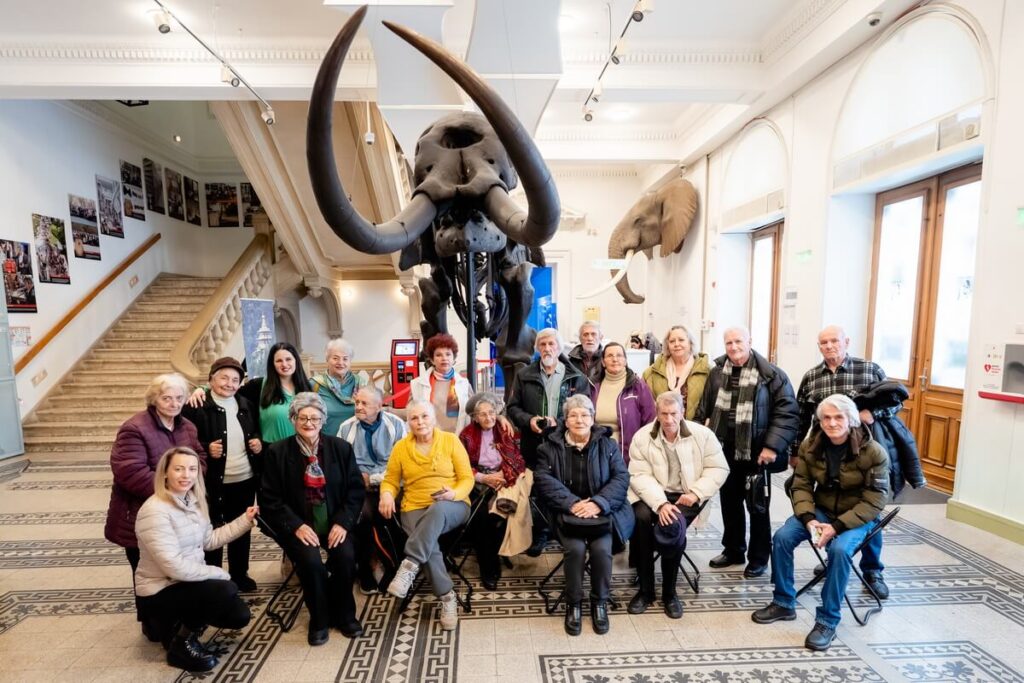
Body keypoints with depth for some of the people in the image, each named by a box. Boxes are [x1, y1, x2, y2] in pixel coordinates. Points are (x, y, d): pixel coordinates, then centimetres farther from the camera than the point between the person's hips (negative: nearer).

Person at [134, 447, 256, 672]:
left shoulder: (194, 502, 1)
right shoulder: (155, 511, -26)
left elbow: (209, 540, 9)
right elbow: (174, 566, -29)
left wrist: (244, 520, 4)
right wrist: (219, 574, -20)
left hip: (188, 581, 8)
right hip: (159, 593, -8)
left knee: (240, 616, 3)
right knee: (226, 591, -28)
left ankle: (182, 625, 22)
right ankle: (181, 645, -4)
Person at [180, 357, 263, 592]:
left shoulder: (246, 406, 6)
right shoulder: (196, 408, -11)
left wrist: (259, 444, -4)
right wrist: (206, 449, -26)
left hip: (245, 481, 5)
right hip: (213, 483, -5)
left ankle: (240, 574, 34)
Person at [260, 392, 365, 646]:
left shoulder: (341, 448, 1)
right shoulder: (277, 452, -2)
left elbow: (356, 489, 2)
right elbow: (270, 499, -3)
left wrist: (342, 522, -12)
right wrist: (296, 526, -14)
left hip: (335, 521, 1)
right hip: (298, 525, -1)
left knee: (346, 556, -24)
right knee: (311, 561, -27)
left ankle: (344, 614, 5)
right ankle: (319, 619, 3)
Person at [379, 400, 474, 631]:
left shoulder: (451, 441, 0)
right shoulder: (400, 447, 6)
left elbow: (467, 478, -1)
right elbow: (390, 480, 13)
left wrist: (454, 493, -22)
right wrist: (386, 494, -11)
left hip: (453, 506, -1)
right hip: (415, 508, 2)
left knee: (437, 510, -38)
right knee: (429, 542, -30)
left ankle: (409, 566, -33)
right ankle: (447, 596, -17)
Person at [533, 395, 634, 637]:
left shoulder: (608, 445, 5)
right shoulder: (550, 446, 1)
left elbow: (621, 478, -3)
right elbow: (543, 480, -8)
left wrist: (598, 503, -19)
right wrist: (571, 503, -20)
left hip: (602, 512, 1)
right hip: (566, 512, -1)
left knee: (602, 548, -23)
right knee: (576, 548, -25)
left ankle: (600, 602, 4)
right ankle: (574, 604, 0)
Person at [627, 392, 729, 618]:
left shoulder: (702, 434, -1)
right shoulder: (642, 437, -3)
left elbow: (719, 468, 1)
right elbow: (640, 476, -9)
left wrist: (696, 493, -13)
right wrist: (660, 503, -24)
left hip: (687, 497, 0)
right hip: (653, 496, 1)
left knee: (673, 527, -30)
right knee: (640, 518, -30)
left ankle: (669, 592, -4)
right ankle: (645, 589, -10)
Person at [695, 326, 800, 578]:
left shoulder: (771, 374, -10)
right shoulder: (717, 372, 3)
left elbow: (787, 413, -13)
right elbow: (703, 409, 9)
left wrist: (772, 446, -19)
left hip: (756, 452, -4)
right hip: (725, 450, 5)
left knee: (757, 504, 10)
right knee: (729, 501, 16)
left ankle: (759, 558, 28)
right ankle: (733, 550, 35)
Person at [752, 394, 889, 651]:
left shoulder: (873, 452, -17)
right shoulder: (810, 446, -6)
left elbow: (875, 500, -16)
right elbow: (801, 486, -3)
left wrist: (837, 526, -25)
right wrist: (809, 519, -20)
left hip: (858, 516, -3)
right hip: (821, 510, 4)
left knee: (840, 549, -33)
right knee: (782, 537, -18)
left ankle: (828, 621, -13)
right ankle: (784, 603, 2)